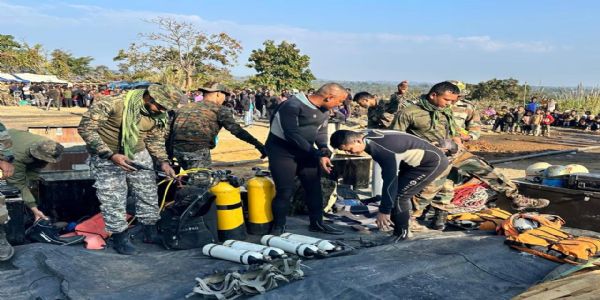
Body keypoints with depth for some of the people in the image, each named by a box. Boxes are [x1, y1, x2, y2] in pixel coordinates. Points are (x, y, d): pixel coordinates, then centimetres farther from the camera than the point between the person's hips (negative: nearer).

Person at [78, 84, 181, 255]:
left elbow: (155, 139, 7)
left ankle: (150, 233, 26)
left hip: (138, 154, 5)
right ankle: (119, 237, 18)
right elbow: (86, 128, -22)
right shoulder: (110, 104, -25)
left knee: (148, 193, 9)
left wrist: (163, 161, -9)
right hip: (107, 156, -5)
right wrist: (111, 155, -29)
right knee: (113, 199, 0)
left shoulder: (158, 115, -7)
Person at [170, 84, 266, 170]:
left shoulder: (184, 107, 22)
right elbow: (236, 130, -8)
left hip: (177, 150, 6)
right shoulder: (219, 109, 5)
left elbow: (171, 131, 23)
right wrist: (258, 144, -12)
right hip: (198, 151, -6)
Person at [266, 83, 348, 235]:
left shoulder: (325, 110, 3)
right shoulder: (293, 105, -23)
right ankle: (278, 226, 14)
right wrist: (317, 154, -24)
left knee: (314, 187, 9)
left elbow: (321, 131, 10)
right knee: (285, 191, -6)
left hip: (306, 152, 7)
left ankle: (317, 223, 24)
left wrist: (325, 152, -11)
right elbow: (292, 134, -26)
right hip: (282, 152, -7)